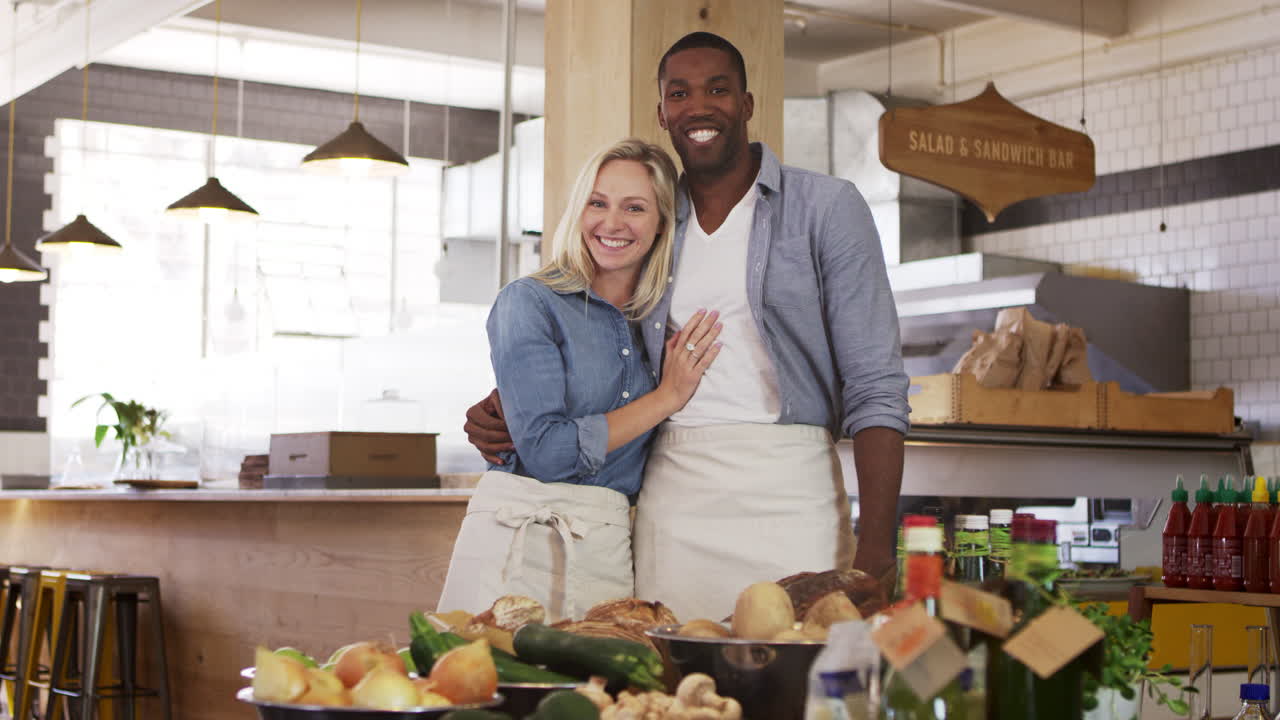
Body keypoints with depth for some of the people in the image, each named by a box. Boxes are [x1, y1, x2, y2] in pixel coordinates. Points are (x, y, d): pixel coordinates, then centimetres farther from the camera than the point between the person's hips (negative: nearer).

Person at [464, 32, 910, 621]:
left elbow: (875, 388, -3)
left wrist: (875, 547, -13)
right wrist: (505, 406, 7)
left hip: (786, 487, -3)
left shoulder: (826, 208, 3)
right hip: (672, 497, 3)